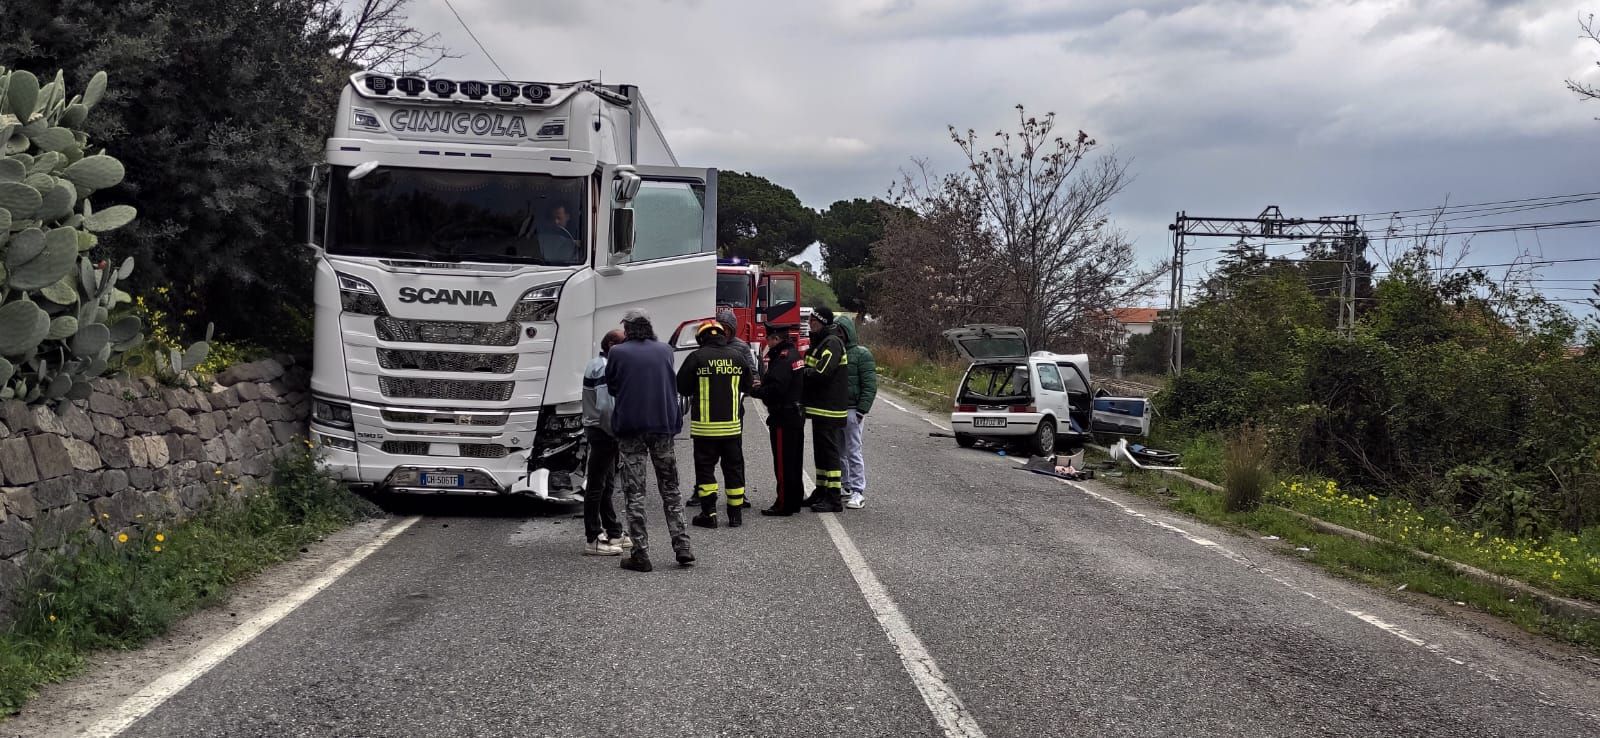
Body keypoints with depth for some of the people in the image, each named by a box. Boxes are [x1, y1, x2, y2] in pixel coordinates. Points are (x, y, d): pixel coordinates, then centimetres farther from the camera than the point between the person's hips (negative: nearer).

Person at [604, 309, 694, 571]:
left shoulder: (617, 352, -5)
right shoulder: (665, 350, 4)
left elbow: (611, 387, 7)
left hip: (630, 427, -3)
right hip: (663, 425, 3)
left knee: (634, 492, 3)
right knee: (670, 490, 12)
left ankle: (641, 553, 0)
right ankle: (683, 549, 9)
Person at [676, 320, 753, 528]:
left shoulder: (697, 357, -10)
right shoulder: (736, 356, 1)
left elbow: (681, 386, -3)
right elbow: (747, 386, 11)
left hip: (705, 424, -3)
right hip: (732, 423, 3)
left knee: (705, 466, 5)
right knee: (733, 466, 11)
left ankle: (709, 513, 0)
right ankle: (735, 514, 14)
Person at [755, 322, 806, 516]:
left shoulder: (783, 358, -18)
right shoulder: (796, 354, 12)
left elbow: (775, 389, -26)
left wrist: (755, 391, -11)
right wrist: (763, 383, 8)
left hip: (783, 417, -10)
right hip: (797, 414, 10)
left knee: (783, 463, -4)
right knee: (795, 461, 15)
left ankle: (784, 504, -1)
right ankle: (795, 501, 23)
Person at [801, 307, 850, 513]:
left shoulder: (832, 343, -15)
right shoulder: (818, 342, 18)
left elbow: (822, 372, -24)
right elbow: (811, 370, 20)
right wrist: (803, 370, 0)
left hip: (829, 409, -10)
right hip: (819, 407, 10)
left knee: (829, 452, -8)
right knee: (820, 452, 16)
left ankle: (833, 500, -6)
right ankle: (821, 493, 26)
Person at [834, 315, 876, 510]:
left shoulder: (862, 354, -4)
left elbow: (870, 385, -8)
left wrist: (862, 410, -17)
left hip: (851, 411, -6)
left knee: (853, 451, -5)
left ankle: (858, 492, -3)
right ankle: (845, 487, 19)